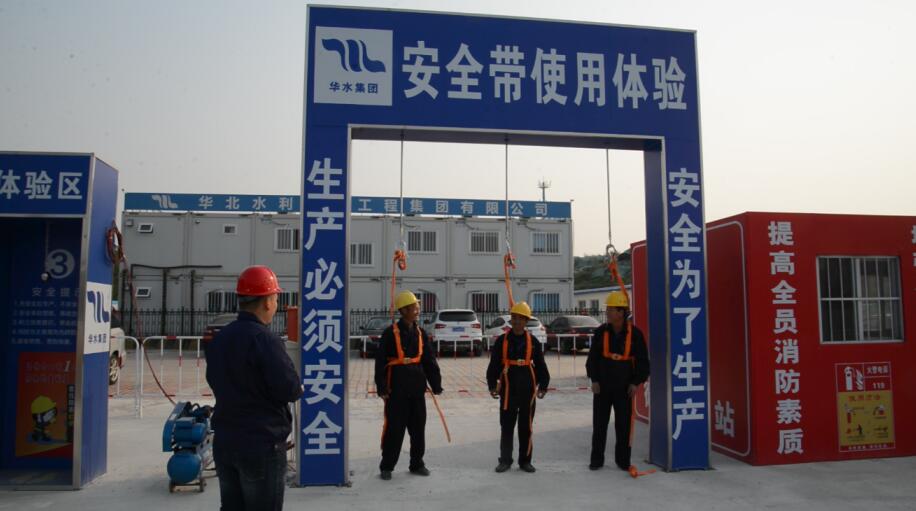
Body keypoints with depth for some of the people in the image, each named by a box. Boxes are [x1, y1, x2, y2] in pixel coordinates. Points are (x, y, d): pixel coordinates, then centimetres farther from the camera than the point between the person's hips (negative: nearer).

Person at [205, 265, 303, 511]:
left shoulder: (219, 339, 6)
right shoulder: (265, 339, -20)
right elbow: (290, 390, -21)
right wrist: (298, 387, -1)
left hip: (224, 441, 8)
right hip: (262, 444, -8)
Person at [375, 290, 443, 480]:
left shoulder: (420, 334, 8)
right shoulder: (390, 333, -9)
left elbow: (429, 361, 11)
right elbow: (380, 362, -9)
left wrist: (436, 384, 8)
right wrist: (382, 387, -13)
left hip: (417, 388, 5)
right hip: (396, 389, -5)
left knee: (418, 427, 12)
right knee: (394, 429, 2)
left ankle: (417, 464, 27)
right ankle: (386, 466, 16)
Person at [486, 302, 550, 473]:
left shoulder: (533, 342, 3)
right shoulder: (502, 341, 1)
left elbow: (540, 365, 6)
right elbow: (494, 365, 2)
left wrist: (543, 385, -1)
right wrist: (492, 385, -5)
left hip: (527, 390, 1)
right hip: (508, 390, -1)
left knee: (526, 427, 9)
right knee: (506, 426, 6)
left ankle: (525, 460, 20)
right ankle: (505, 460, 17)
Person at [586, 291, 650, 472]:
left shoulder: (634, 334, -5)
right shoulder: (601, 332, -1)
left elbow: (643, 361, 1)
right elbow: (592, 358, 3)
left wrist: (636, 382, -5)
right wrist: (594, 379, -4)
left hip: (624, 387, -1)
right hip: (602, 386, 1)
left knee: (624, 424, 5)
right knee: (599, 424, 6)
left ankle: (623, 459, 19)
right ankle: (597, 459, 17)